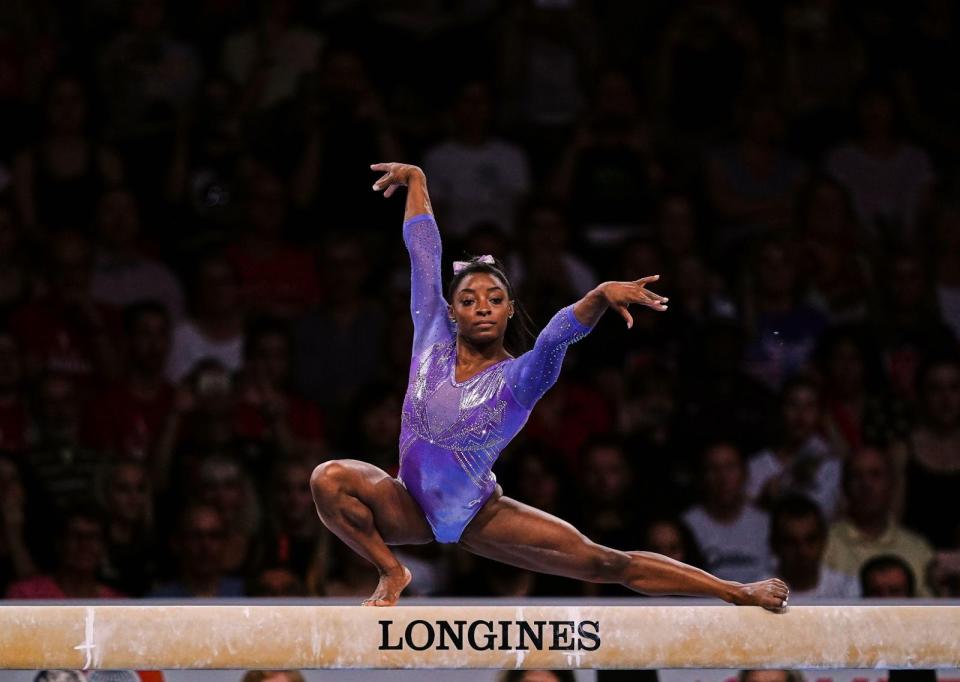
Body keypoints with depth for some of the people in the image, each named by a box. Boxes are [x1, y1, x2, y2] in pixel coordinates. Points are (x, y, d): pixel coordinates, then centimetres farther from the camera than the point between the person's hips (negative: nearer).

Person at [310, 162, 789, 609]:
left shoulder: (520, 378, -10)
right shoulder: (434, 341, -2)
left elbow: (559, 333, -31)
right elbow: (423, 251, 3)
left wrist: (601, 296, -50)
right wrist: (415, 181, 10)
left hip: (478, 517, -2)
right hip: (411, 508, 2)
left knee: (605, 563, -5)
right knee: (330, 478, -27)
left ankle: (738, 593, 7)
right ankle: (391, 573, -7)